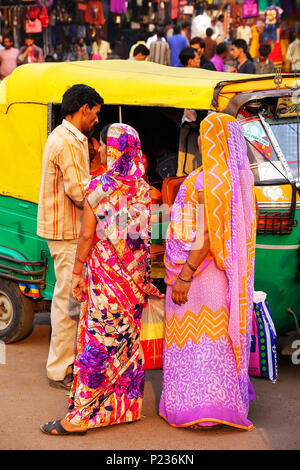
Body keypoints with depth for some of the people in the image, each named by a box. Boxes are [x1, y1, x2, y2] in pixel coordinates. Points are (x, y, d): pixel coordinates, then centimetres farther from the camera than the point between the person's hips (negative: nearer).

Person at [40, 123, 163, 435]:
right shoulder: (142, 188, 2)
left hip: (105, 274, -5)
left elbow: (87, 235, -12)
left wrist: (77, 272, -2)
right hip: (135, 275, 6)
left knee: (97, 342, -3)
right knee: (128, 339, 14)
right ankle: (126, 405, 22)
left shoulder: (98, 188, -13)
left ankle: (81, 417, 2)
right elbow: (144, 233, 9)